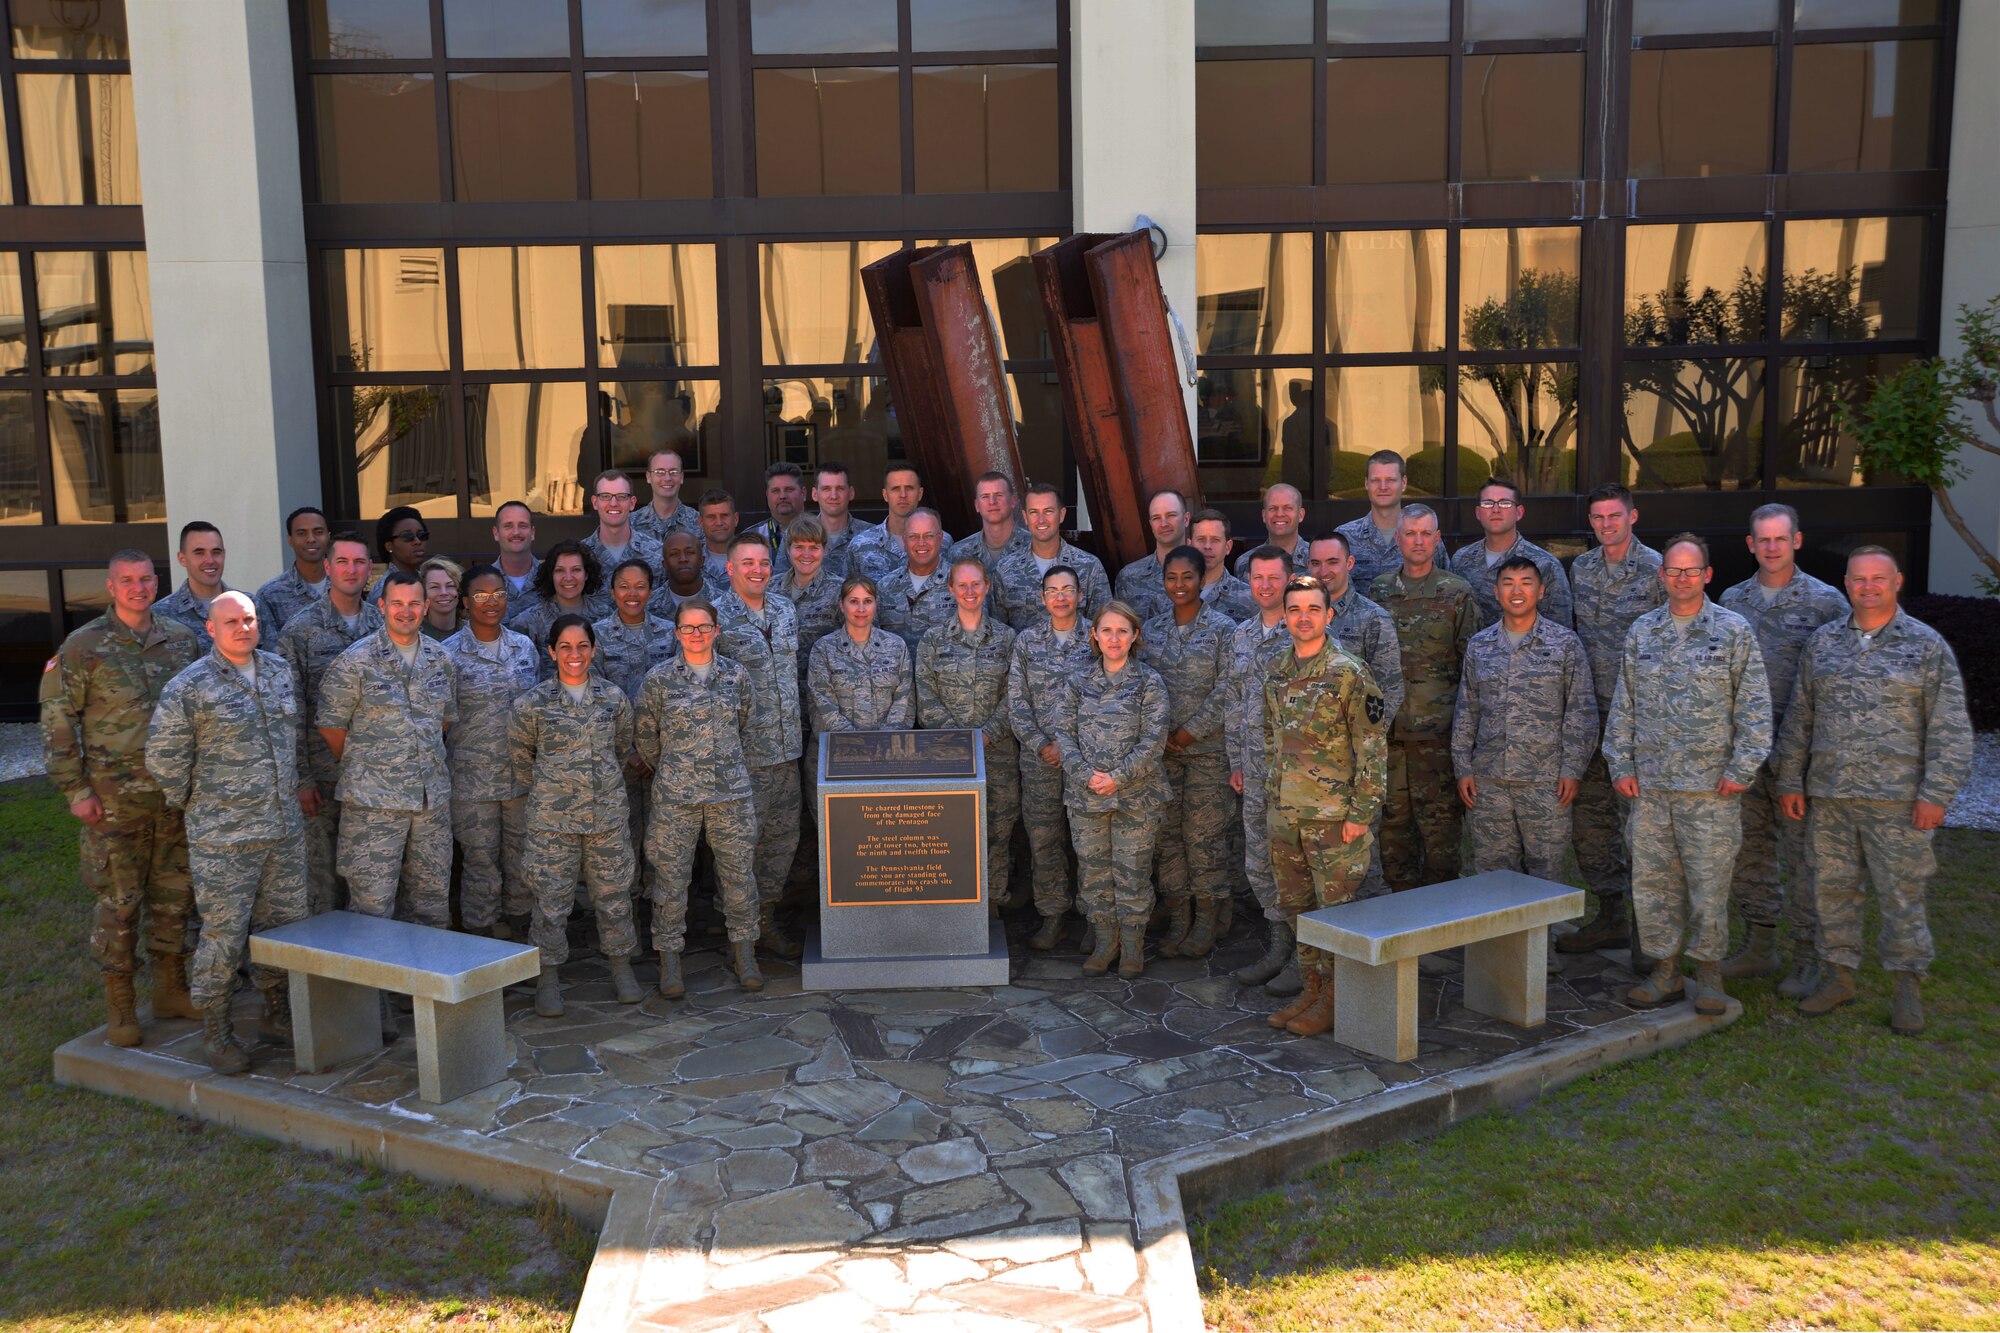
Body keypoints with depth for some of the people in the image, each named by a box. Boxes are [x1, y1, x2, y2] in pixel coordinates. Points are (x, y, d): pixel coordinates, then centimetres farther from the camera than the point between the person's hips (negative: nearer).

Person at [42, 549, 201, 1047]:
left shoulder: (181, 638, 6)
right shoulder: (83, 646, -5)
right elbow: (56, 721, -4)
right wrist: (75, 790, -8)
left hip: (177, 796, 4)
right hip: (115, 799, -4)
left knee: (174, 894, 11)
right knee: (118, 902, 2)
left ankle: (171, 988, 25)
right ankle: (119, 1006, 13)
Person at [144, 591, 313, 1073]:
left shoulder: (279, 670, 8)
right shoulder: (190, 687, -11)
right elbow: (163, 756, -6)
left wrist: (299, 781, 21)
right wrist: (192, 804, 2)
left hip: (285, 827, 6)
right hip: (224, 836, -6)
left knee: (284, 925, 13)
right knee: (224, 934, 0)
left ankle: (277, 1014, 28)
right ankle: (215, 1031, 14)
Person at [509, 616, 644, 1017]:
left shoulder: (614, 698, 2)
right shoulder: (532, 704, -5)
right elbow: (520, 758, 8)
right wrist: (548, 787, 10)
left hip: (608, 815, 2)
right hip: (552, 818, -2)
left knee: (614, 893, 9)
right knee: (551, 899, 3)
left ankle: (621, 969, 25)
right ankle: (548, 979, 16)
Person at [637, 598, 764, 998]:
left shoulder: (736, 676, 4)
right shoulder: (659, 679, -1)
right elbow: (646, 736, 8)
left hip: (732, 791, 2)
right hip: (675, 796, -2)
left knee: (739, 871, 6)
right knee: (671, 875, 2)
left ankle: (744, 952, 20)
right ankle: (669, 959, 13)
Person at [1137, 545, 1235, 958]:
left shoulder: (1223, 629, -4)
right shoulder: (1153, 629, 9)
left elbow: (1226, 690, -9)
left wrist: (1191, 731, -12)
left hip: (1208, 747, -4)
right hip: (1161, 748, 4)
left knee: (1204, 832, -1)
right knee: (1168, 831, 6)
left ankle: (1207, 919, 11)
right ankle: (1177, 916, 17)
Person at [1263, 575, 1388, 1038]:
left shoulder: (1349, 674, -12)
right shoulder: (1276, 671, 8)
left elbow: (1373, 748, -12)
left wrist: (1361, 813, -15)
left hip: (1333, 815, -7)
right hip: (1284, 812, 7)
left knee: (1337, 909, 1)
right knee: (1297, 907, 15)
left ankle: (1336, 999, 13)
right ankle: (1312, 987, 28)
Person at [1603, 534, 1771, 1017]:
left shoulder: (1734, 631, 0)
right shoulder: (1641, 632, 10)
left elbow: (1754, 706, -2)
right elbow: (1623, 705, 13)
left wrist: (1741, 768, -8)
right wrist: (1620, 764, 6)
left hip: (1710, 783, -3)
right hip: (1650, 783, 4)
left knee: (1709, 881, 1)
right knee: (1652, 880, 7)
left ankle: (1709, 972, 15)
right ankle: (1665, 971, 18)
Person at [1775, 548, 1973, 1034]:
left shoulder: (1927, 646, -1)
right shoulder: (1822, 643, 9)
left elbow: (1950, 728, -4)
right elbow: (1798, 717, 12)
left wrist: (1936, 793, -10)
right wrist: (1790, 782, 7)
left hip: (1896, 797, -3)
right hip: (1827, 795, 3)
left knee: (1901, 892, 2)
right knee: (1832, 886, 9)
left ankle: (1908, 987, 15)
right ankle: (1838, 975, 22)